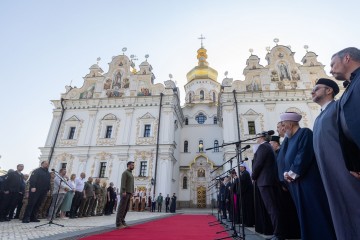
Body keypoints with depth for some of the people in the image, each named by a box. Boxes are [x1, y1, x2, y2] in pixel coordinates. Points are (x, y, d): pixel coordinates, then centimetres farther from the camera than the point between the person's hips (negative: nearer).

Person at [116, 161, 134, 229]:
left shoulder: (131, 174, 21)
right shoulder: (125, 172, -5)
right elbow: (123, 182, -15)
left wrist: (132, 192, 14)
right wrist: (124, 191, -22)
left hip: (129, 193, 9)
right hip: (125, 192, -9)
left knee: (126, 208, 9)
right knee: (122, 208, -7)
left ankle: (122, 221, 16)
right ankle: (118, 223, -4)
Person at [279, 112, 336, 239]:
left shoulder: (305, 133, -9)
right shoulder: (289, 139, 17)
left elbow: (304, 156, -20)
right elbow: (286, 159, 17)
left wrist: (292, 173, -17)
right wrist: (286, 173, 0)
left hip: (308, 180, -9)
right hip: (296, 182, 9)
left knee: (315, 212, -2)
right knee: (305, 213, 12)